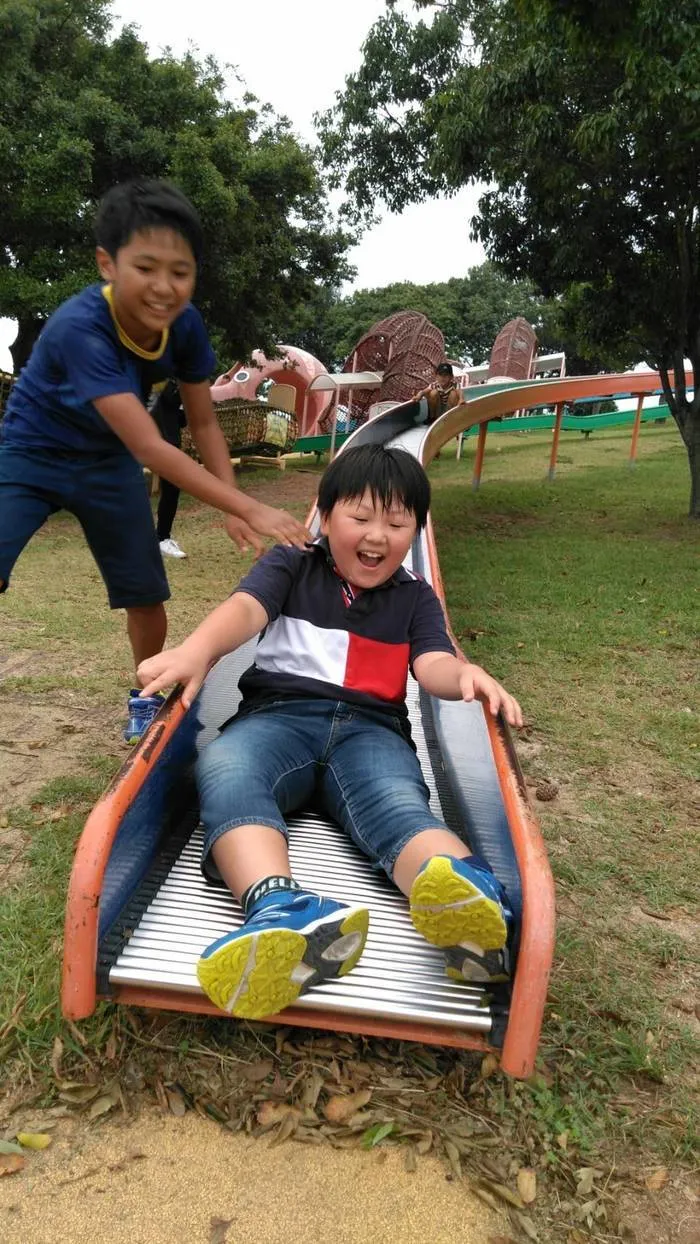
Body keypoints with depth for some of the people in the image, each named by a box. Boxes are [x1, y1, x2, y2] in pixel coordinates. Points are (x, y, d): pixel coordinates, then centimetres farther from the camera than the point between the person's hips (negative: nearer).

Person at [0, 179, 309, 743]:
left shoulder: (185, 324, -18)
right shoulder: (80, 327, -35)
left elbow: (204, 423, -5)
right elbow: (150, 448, -40)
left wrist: (233, 509, -18)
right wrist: (251, 509, -44)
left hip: (106, 462, 5)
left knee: (146, 594, 5)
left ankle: (147, 697, 31)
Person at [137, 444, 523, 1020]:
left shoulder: (415, 597, 22)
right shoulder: (290, 567, 18)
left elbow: (432, 664, 3)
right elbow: (245, 609, -3)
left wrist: (465, 674, -24)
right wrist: (196, 650, -27)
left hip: (371, 728, 1)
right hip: (279, 714, 0)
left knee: (397, 799, -34)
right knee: (223, 767, -35)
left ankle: (472, 900, -67)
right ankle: (281, 909, -65)